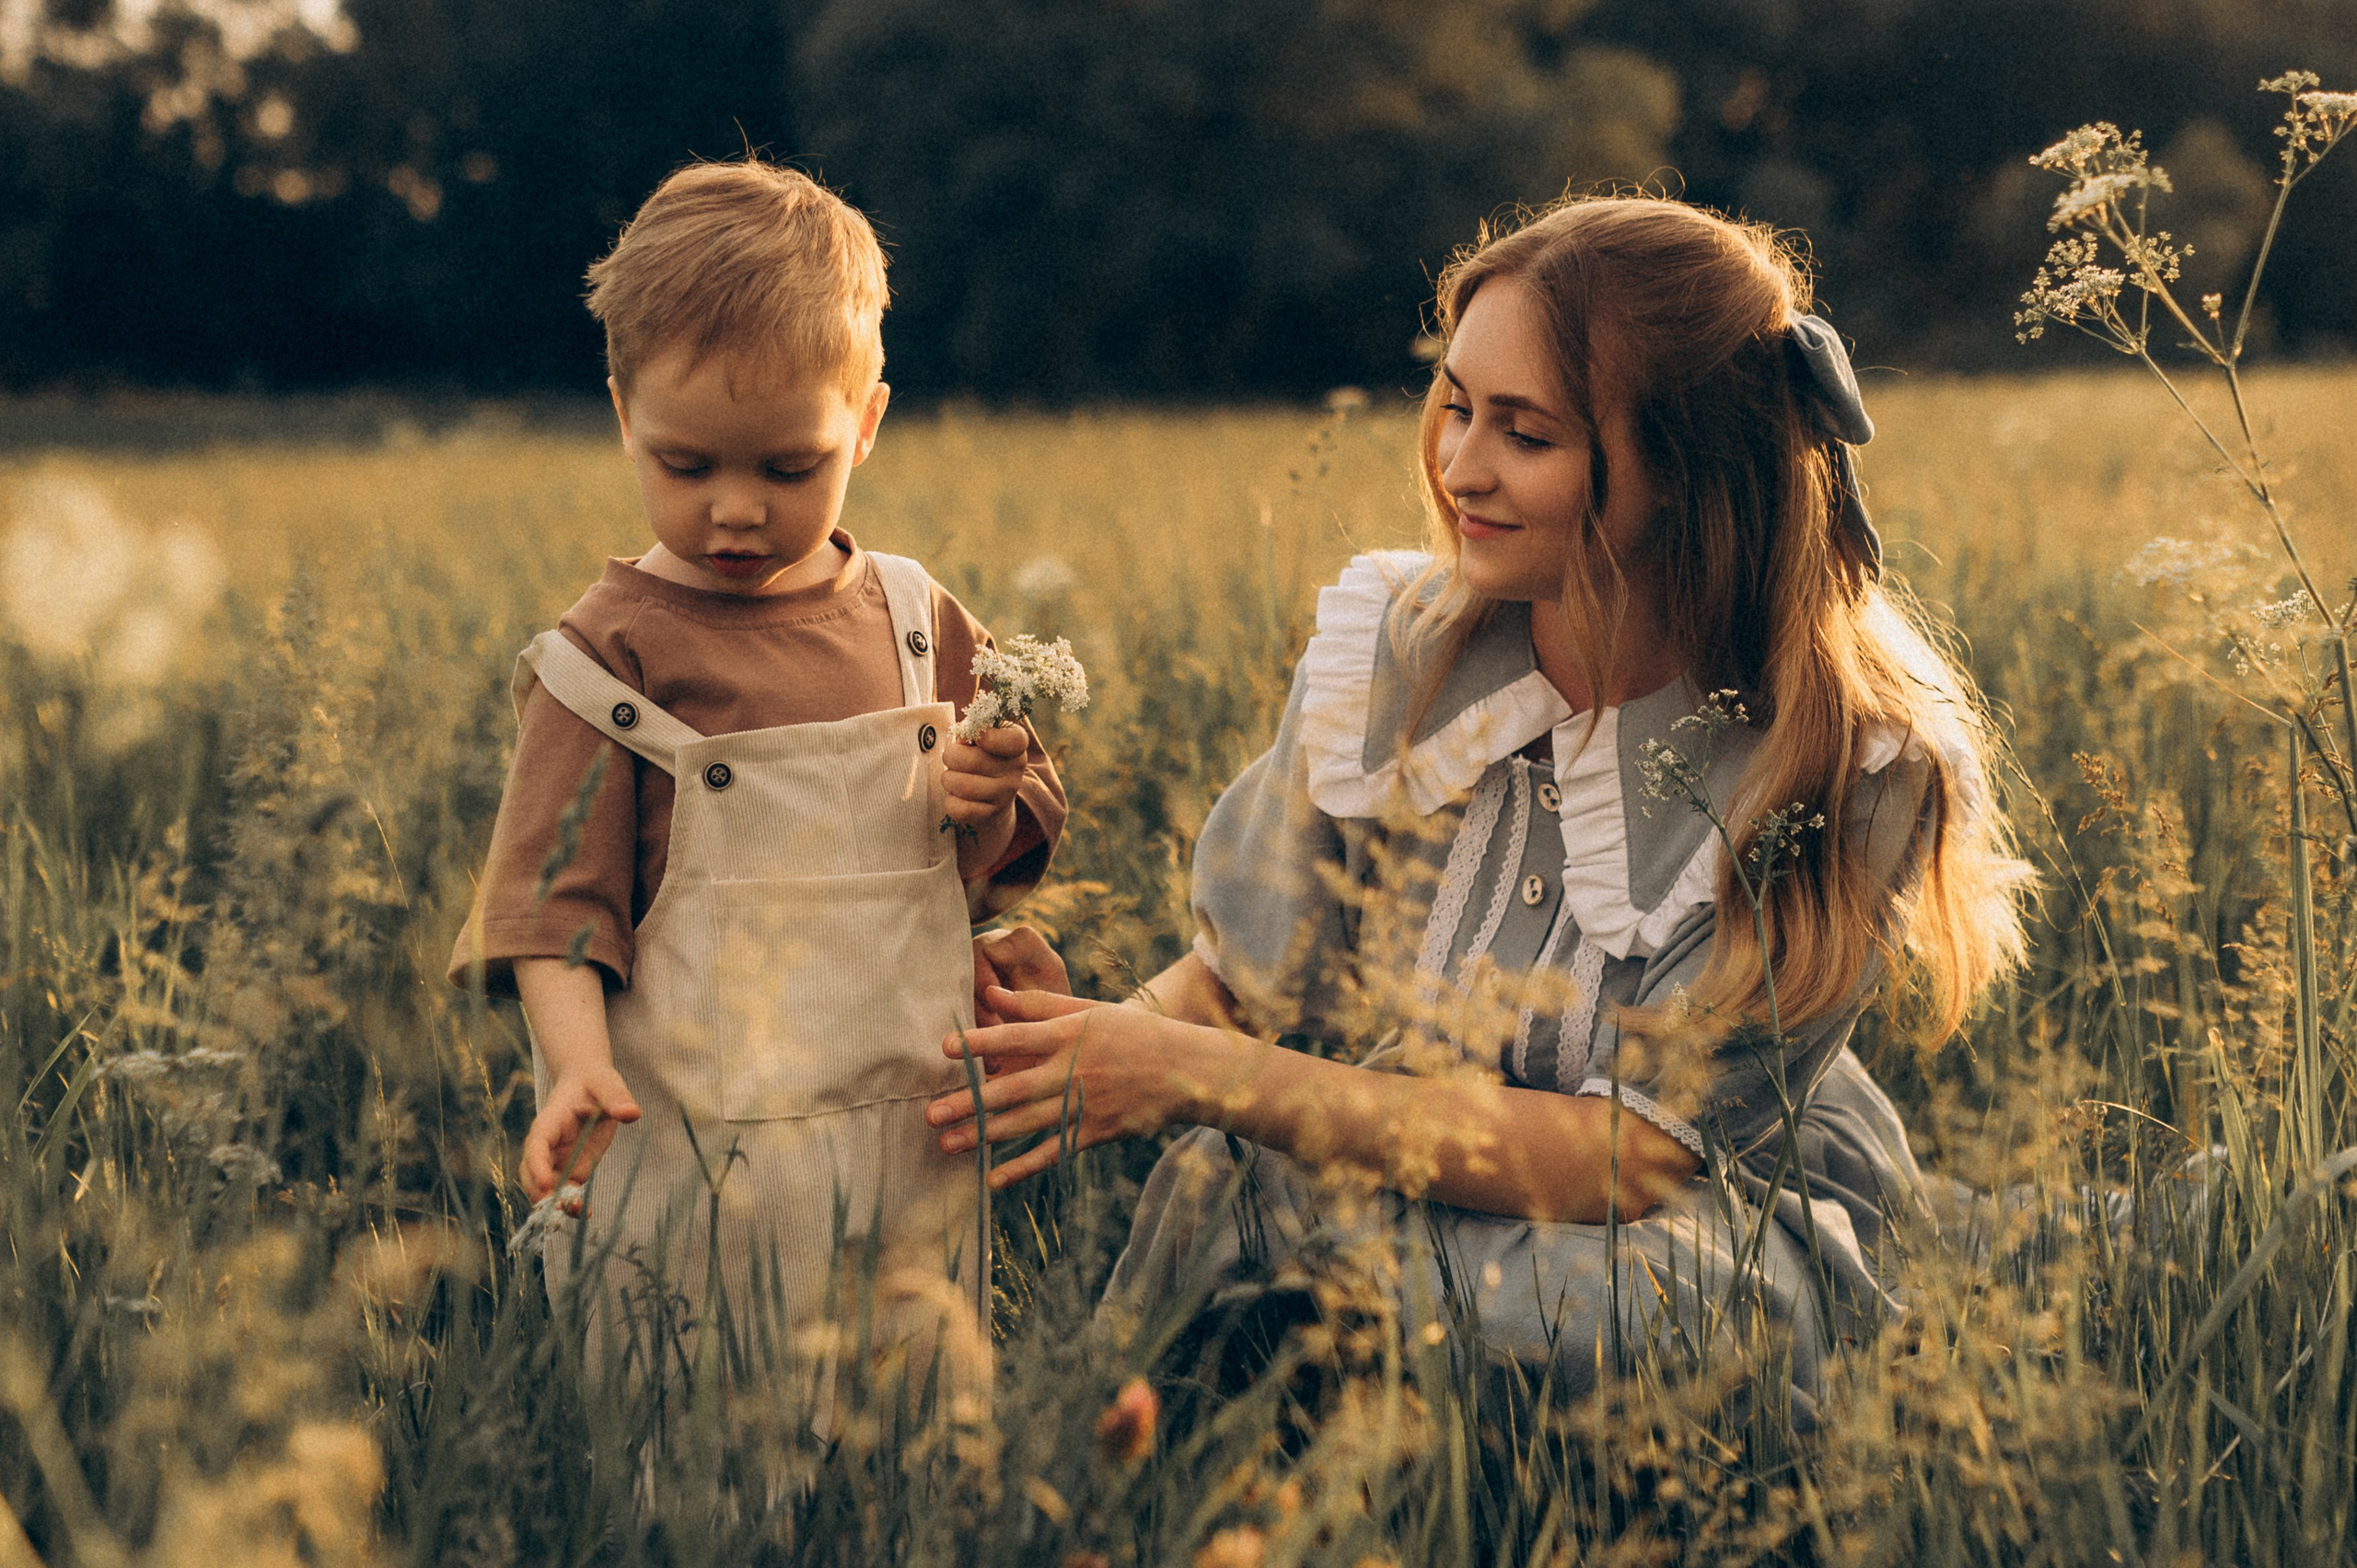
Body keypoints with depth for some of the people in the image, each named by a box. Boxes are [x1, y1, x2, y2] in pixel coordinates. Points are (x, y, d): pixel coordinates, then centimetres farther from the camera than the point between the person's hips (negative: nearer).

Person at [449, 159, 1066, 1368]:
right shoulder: (612, 658, -5)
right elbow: (557, 904, -8)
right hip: (684, 1162, -3)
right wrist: (580, 1064, -24)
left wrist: (986, 808, -7)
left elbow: (1002, 880, 15)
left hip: (906, 1155, 4)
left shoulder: (924, 633, 7)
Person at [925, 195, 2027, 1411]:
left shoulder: (1853, 760, -17)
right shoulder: (1391, 650, -7)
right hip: (1370, 1212, 4)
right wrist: (1122, 1034, -23)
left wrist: (1205, 1078, -26)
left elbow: (1630, 1157, -21)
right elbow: (1248, 975, 2)